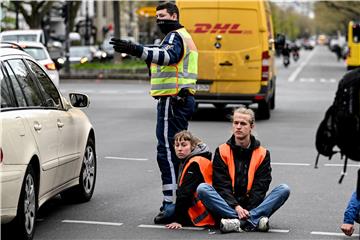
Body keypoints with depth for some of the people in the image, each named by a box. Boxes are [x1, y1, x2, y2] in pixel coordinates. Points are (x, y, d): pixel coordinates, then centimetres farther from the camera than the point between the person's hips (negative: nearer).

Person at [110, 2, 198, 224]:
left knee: (167, 151, -13)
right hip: (184, 99, 11)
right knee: (178, 151, 15)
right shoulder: (184, 36, 24)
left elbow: (169, 55, -31)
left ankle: (172, 203, -17)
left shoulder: (175, 36, -9)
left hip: (172, 101, -11)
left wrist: (136, 50, -44)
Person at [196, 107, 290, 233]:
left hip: (252, 207, 1)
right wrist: (236, 207, -19)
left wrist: (248, 211, -17)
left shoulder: (262, 154, 7)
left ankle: (239, 222, -38)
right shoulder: (222, 151, 6)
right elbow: (221, 184, -4)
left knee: (284, 189, -20)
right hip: (228, 206, 0)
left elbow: (260, 187, -1)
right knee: (202, 189, -27)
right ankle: (254, 221, -39)